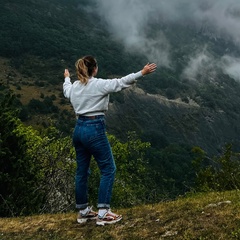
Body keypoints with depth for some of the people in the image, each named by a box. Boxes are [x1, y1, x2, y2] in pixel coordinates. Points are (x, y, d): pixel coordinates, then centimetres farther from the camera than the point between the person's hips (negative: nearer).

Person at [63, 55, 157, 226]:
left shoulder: (75, 86, 10)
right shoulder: (99, 84, -11)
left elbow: (66, 91, 33)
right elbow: (121, 82, -16)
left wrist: (67, 78, 53)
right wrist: (142, 73, -13)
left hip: (79, 129, 8)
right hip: (95, 130, -8)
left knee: (82, 171, 14)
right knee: (108, 169, 2)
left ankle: (83, 212, 24)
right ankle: (103, 213, 1)